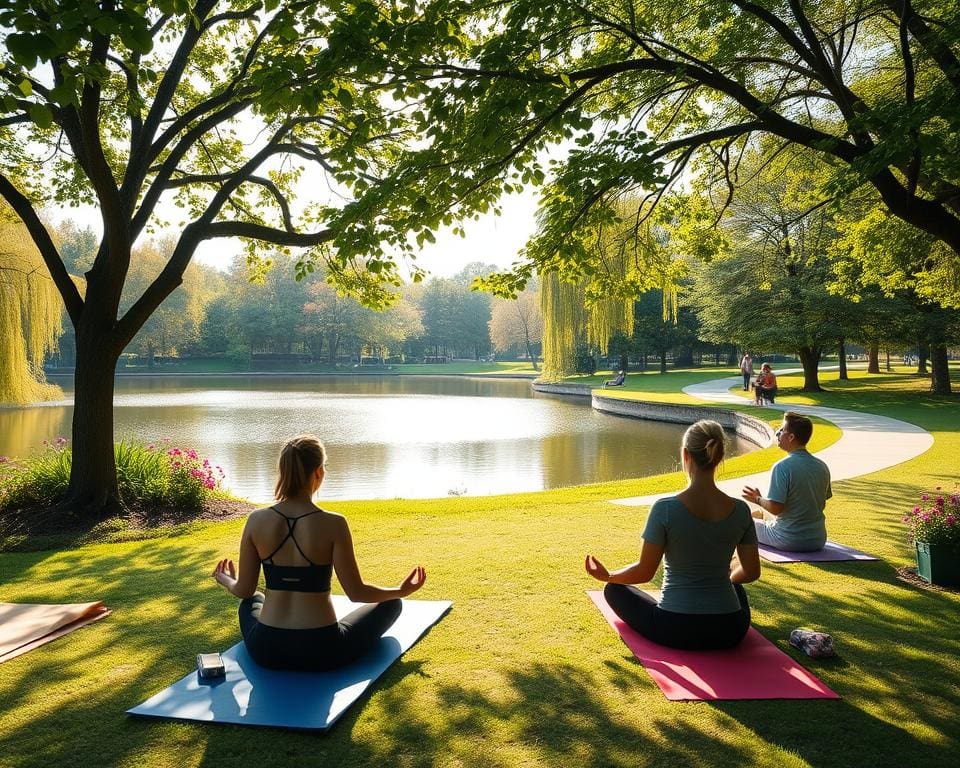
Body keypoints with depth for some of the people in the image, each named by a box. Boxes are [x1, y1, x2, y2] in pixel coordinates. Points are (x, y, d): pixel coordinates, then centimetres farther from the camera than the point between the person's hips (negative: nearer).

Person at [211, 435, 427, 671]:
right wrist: (401, 590, 7)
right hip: (321, 651, -4)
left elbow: (244, 590, 1)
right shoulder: (333, 524, -17)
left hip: (265, 650, 5)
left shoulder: (257, 521, -8)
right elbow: (356, 592, -11)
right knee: (390, 603, 20)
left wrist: (226, 581, 25)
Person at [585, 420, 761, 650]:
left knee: (613, 589, 24)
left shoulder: (665, 508, -18)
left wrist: (607, 576, 8)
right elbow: (751, 572, 2)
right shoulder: (740, 510, -8)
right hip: (730, 632, 4)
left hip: (676, 631, -4)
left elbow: (644, 572, -11)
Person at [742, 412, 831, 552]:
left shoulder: (782, 467, -21)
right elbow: (821, 505, 11)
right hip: (818, 541, 7)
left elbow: (775, 508, -23)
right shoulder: (822, 467, 1)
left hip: (790, 541, -7)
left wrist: (758, 499, -2)